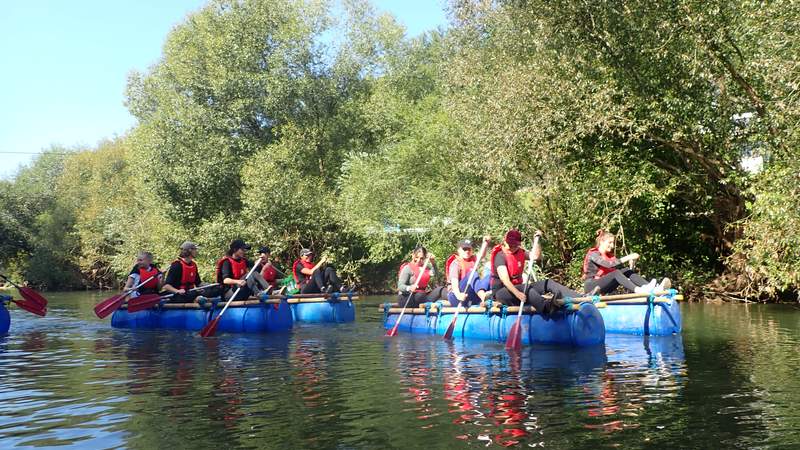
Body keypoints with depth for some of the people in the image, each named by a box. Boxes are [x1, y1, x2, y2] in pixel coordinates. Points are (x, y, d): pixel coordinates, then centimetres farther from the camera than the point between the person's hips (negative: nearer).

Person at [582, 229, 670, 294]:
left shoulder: (609, 255, 17)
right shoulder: (593, 254, -10)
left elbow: (619, 266, 1)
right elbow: (608, 264, -26)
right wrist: (627, 258, -28)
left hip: (604, 287, 7)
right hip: (592, 287, -7)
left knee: (628, 271, -12)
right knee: (616, 273, -30)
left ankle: (655, 289, -29)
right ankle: (639, 290, -51)